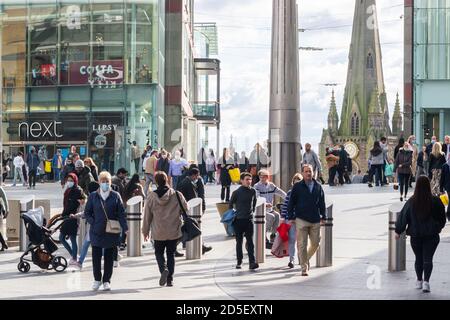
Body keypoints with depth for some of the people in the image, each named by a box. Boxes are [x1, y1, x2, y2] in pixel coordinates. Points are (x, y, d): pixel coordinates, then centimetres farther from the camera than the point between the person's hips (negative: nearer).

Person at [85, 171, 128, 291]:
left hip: (111, 232, 0)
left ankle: (106, 281, 15)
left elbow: (121, 213, 0)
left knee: (109, 257, 6)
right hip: (96, 231, 0)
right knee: (96, 256, -1)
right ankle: (97, 279, 16)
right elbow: (87, 212, 9)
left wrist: (125, 228, -10)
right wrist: (93, 223, -6)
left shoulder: (115, 196, 2)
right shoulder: (93, 196, 5)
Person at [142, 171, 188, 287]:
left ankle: (164, 269, -11)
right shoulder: (177, 195, -10)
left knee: (159, 252, 17)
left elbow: (147, 216, 0)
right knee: (171, 254, 13)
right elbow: (185, 209, 0)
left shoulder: (151, 197, -7)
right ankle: (170, 279, 10)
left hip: (158, 233, 0)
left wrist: (145, 231, 11)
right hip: (174, 231, 0)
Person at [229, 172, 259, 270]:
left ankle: (252, 262, -13)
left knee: (250, 241, -7)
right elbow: (230, 204, 7)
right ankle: (239, 262, 15)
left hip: (249, 219, 1)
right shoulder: (237, 192, -4)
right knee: (239, 242, 7)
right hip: (238, 220, -1)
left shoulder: (253, 191, 4)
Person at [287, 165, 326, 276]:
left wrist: (323, 217, 10)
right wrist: (291, 217, -3)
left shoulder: (318, 187, 9)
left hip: (315, 221, 3)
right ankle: (304, 268, 1)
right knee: (302, 245, -4)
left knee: (315, 244, 7)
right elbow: (291, 203, 2)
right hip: (301, 220, -3)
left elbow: (322, 203, 14)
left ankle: (306, 258, 32)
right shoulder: (297, 187, 0)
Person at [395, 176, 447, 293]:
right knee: (428, 259, -1)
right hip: (431, 235, -1)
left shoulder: (411, 202, -8)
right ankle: (426, 281, -14)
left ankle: (419, 281, 24)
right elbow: (442, 218, 4)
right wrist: (438, 228, 24)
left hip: (415, 236, 1)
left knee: (418, 258, 16)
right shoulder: (435, 201, -8)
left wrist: (398, 231, 11)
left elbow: (403, 217, -1)